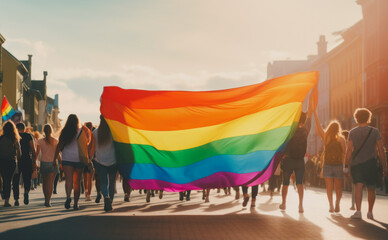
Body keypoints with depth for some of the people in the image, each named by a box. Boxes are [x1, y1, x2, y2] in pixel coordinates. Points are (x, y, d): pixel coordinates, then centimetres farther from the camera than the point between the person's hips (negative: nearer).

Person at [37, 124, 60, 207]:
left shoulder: (40, 141, -4)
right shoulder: (55, 141, -3)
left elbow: (37, 153, -3)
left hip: (43, 163, 0)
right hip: (53, 163, 0)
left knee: (45, 182, 15)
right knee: (50, 182, 2)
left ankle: (46, 199, 17)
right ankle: (48, 200, -8)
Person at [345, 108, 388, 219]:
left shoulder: (352, 132, 0)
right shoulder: (374, 131, 2)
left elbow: (349, 150, -6)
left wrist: (346, 166, -3)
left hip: (356, 163, -1)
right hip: (371, 164, 1)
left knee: (358, 186, -7)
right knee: (371, 189, 13)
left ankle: (358, 210, -23)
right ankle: (370, 212, 19)